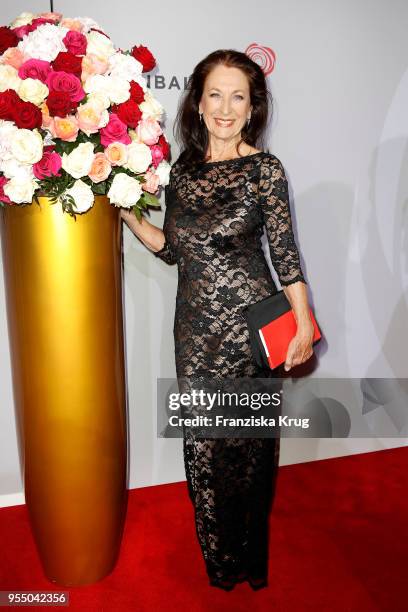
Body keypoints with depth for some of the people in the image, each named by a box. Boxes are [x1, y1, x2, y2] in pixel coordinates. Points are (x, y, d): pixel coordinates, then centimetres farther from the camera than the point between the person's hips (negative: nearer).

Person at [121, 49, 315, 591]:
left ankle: (248, 557, 35)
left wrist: (304, 325, -8)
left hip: (249, 323, -4)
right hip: (196, 326, 4)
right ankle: (218, 557, 36)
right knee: (202, 441, 12)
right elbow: (171, 248, 10)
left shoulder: (264, 169, -6)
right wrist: (128, 214, -1)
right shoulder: (183, 169, 7)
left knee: (247, 440, 8)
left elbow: (284, 251, -6)